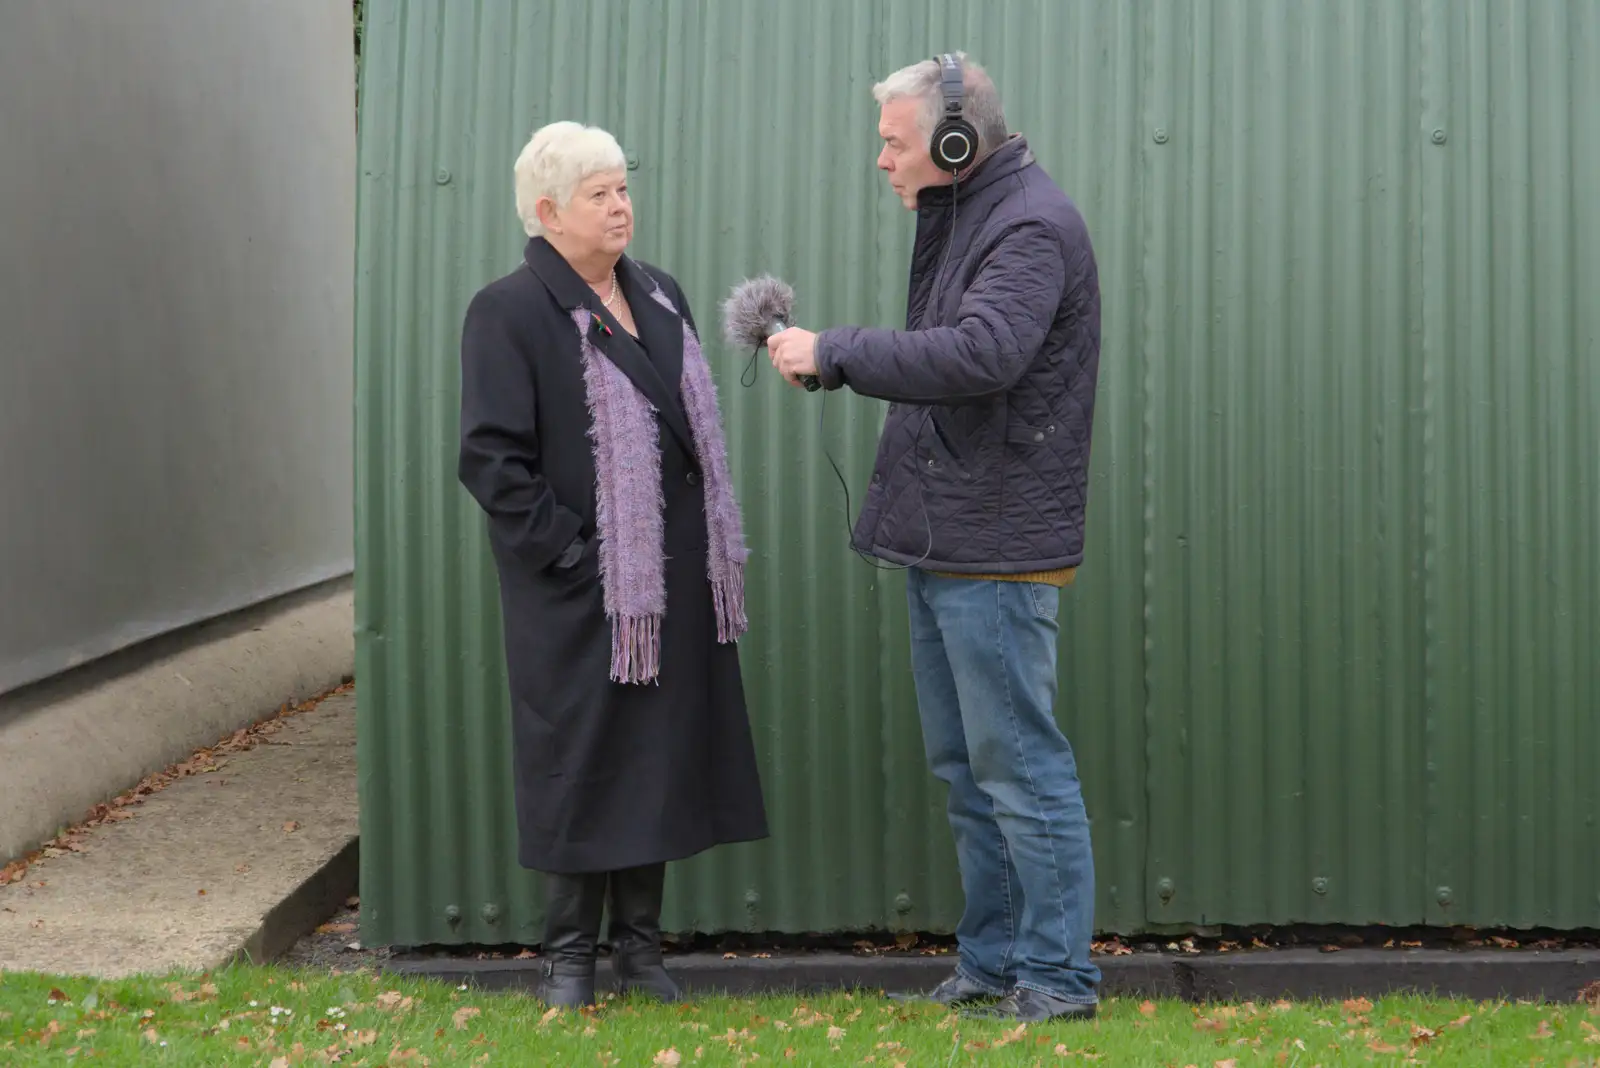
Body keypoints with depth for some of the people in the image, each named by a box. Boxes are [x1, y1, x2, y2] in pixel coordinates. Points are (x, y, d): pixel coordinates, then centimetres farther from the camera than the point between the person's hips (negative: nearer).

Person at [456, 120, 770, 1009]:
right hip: (581, 591, -6)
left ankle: (641, 942, 20)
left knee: (662, 758, 9)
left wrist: (713, 548, 10)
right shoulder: (509, 312, -9)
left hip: (673, 583, 6)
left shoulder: (660, 295, 11)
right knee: (582, 760, 1)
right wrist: (571, 557, -15)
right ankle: (570, 952, 14)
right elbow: (494, 459, -13)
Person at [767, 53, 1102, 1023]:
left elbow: (980, 354, -29)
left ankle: (1057, 977, 4)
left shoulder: (1032, 225, -15)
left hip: (998, 550, -10)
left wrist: (834, 352, -23)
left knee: (1020, 763, -5)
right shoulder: (964, 217, 16)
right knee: (967, 764, 15)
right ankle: (991, 965, 24)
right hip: (943, 543, 10)